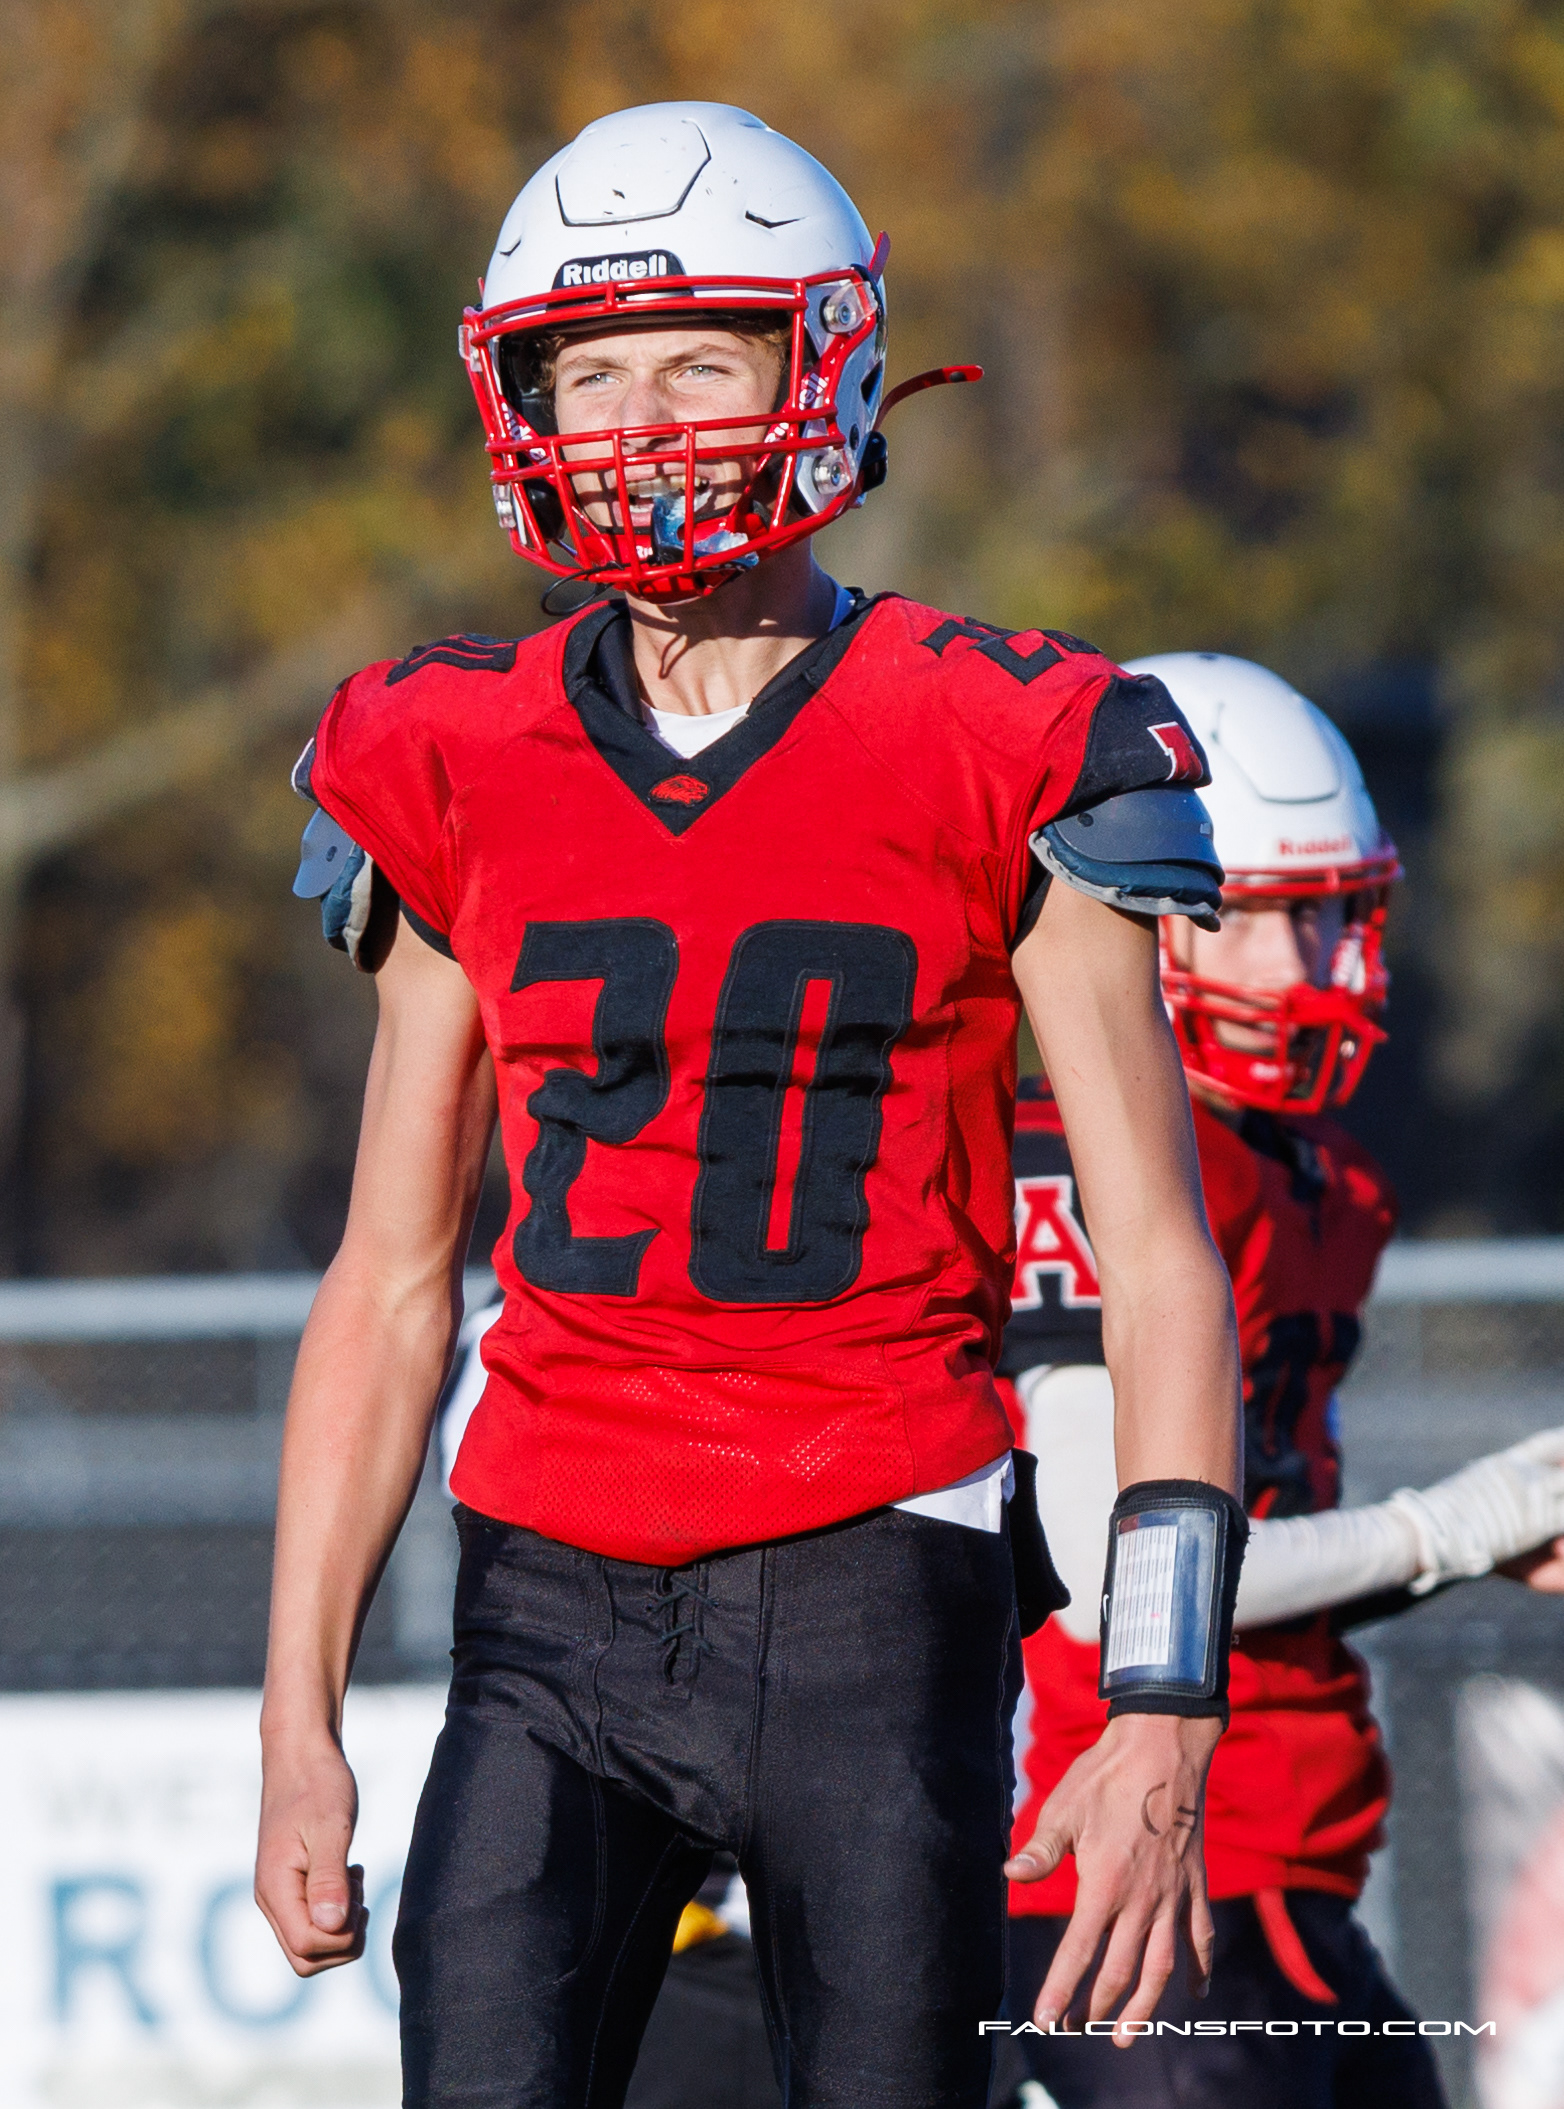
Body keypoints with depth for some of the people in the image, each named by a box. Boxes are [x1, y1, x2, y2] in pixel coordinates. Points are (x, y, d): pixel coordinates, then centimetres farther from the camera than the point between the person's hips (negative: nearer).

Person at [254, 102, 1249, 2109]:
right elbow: (390, 1285, 15)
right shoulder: (461, 776, 8)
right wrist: (298, 1721, 9)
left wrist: (1163, 1716, -10)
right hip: (555, 1603, 2)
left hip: (873, 1593, -2)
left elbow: (1162, 1265, -2)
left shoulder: (1001, 760, -2)